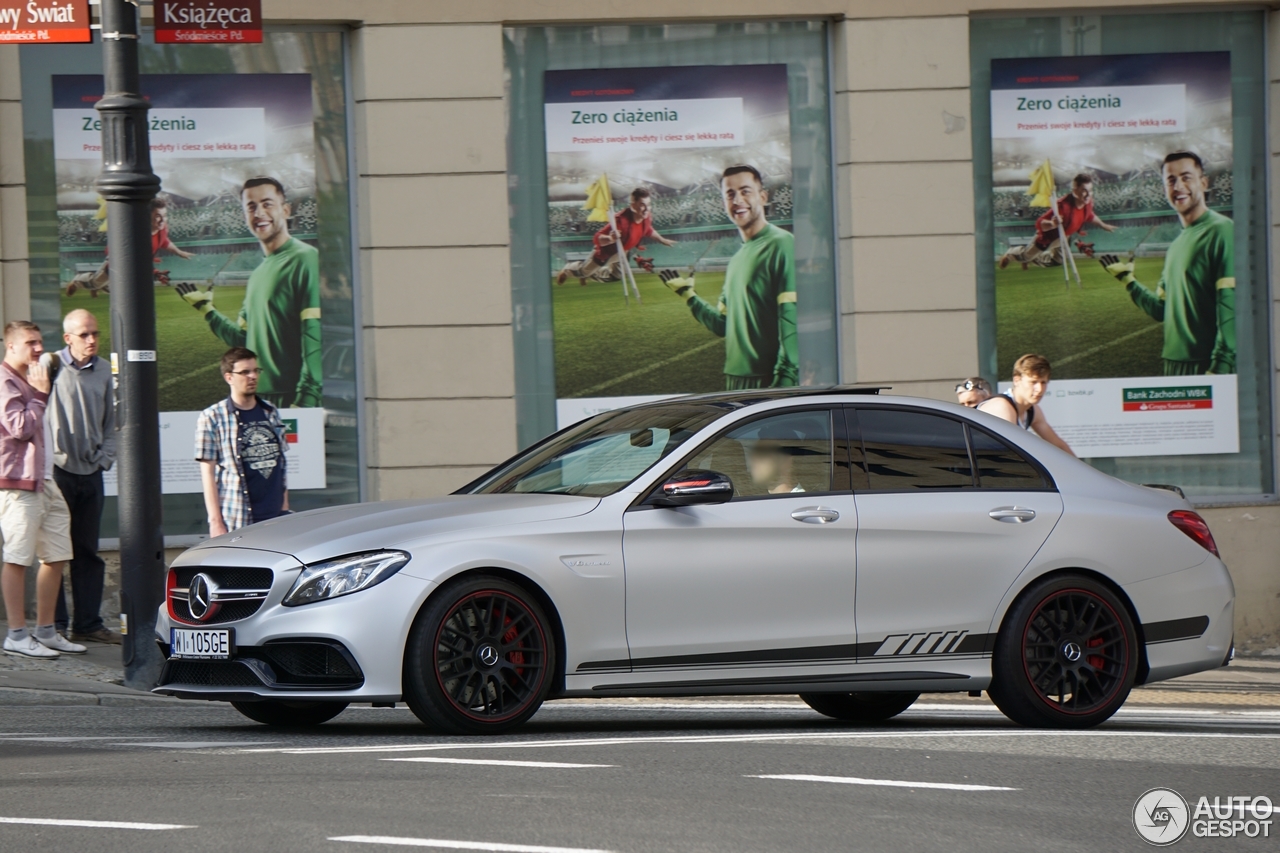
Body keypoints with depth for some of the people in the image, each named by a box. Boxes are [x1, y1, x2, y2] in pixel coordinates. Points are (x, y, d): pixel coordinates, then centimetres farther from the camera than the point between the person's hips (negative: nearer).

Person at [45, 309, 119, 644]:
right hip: (58, 469, -5)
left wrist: (105, 458, 7)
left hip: (91, 472, 5)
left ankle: (88, 623, 15)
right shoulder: (51, 366, -7)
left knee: (88, 553, 10)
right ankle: (54, 625, 3)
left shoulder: (103, 370, 8)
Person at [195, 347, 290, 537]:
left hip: (274, 516, 5)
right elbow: (208, 473, -5)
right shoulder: (212, 418, -2)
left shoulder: (270, 413, 14)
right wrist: (215, 521, -10)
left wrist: (285, 508, 13)